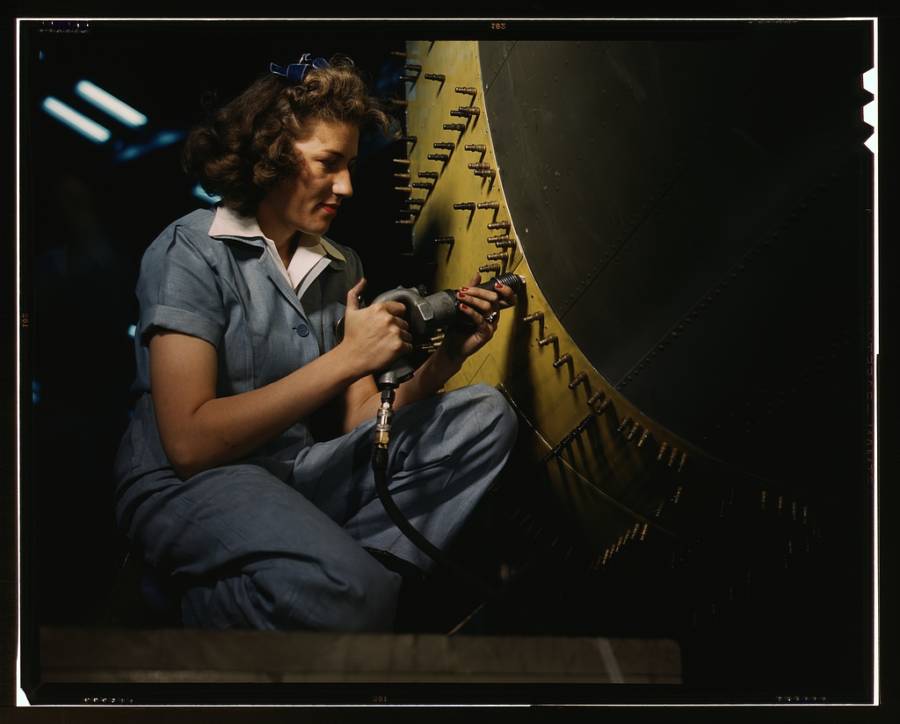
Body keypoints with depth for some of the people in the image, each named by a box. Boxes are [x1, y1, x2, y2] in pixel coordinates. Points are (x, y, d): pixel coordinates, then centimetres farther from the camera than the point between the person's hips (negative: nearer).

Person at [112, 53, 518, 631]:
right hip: (187, 485, -7)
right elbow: (188, 442, -19)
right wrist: (347, 359, -20)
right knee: (350, 593, -35)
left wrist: (448, 357, -10)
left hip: (299, 470, 7)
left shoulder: (341, 265, 11)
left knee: (486, 416, -6)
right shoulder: (191, 250, -8)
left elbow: (360, 420, 7)